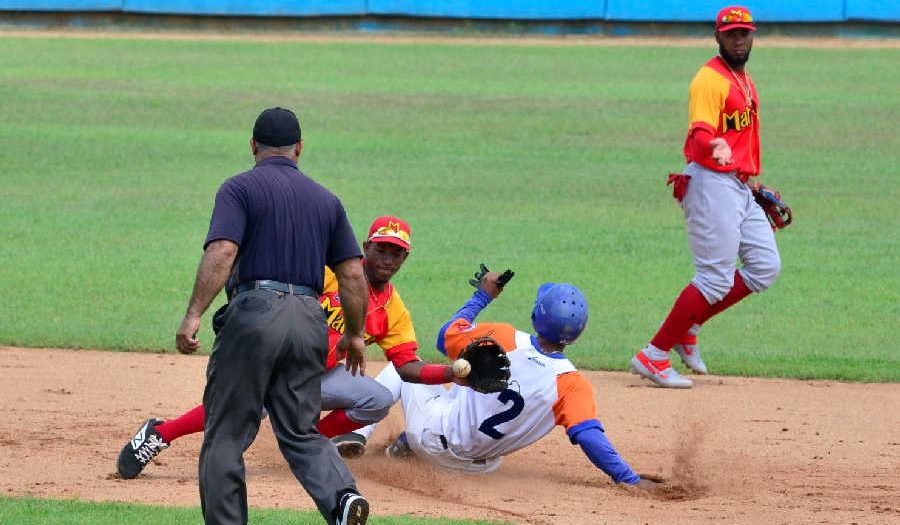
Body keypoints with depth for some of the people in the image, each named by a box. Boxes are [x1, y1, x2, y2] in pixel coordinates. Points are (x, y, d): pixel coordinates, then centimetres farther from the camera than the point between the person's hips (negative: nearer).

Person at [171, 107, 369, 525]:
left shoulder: (240, 189, 1)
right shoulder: (326, 200, 16)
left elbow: (221, 253, -14)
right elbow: (353, 274, 13)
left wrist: (193, 315, -18)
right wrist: (354, 334, 24)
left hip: (254, 313, -5)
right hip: (309, 322, 5)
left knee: (226, 434, 3)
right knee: (301, 433, 9)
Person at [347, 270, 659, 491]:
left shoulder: (500, 338, -18)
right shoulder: (572, 384, -21)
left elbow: (446, 337, 0)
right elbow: (590, 437, -30)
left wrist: (481, 297, 13)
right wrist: (630, 479, -28)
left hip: (432, 434, -2)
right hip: (476, 463, 2)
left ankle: (358, 433, 14)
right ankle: (409, 443, 26)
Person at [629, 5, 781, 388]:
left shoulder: (744, 80, 17)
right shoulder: (711, 79, -14)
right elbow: (699, 134, -28)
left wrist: (753, 180, 26)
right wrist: (715, 148, -49)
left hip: (739, 187, 10)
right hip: (712, 182, -10)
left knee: (765, 267, 8)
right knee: (716, 278, -12)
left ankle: (687, 327, 15)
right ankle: (653, 357, -8)